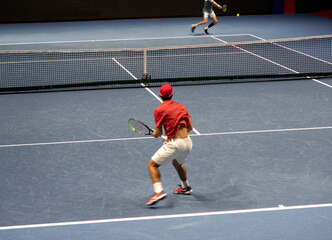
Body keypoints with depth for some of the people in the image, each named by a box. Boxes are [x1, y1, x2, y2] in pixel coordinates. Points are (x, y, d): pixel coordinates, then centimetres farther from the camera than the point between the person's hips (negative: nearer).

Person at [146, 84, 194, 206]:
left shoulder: (159, 110, -6)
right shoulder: (181, 107, 12)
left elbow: (158, 133, -6)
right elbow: (190, 127, 15)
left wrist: (154, 134, 18)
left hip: (174, 144, -6)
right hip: (188, 142, 7)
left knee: (152, 165, 1)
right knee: (177, 163, 36)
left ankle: (159, 191, -19)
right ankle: (186, 187, 53)